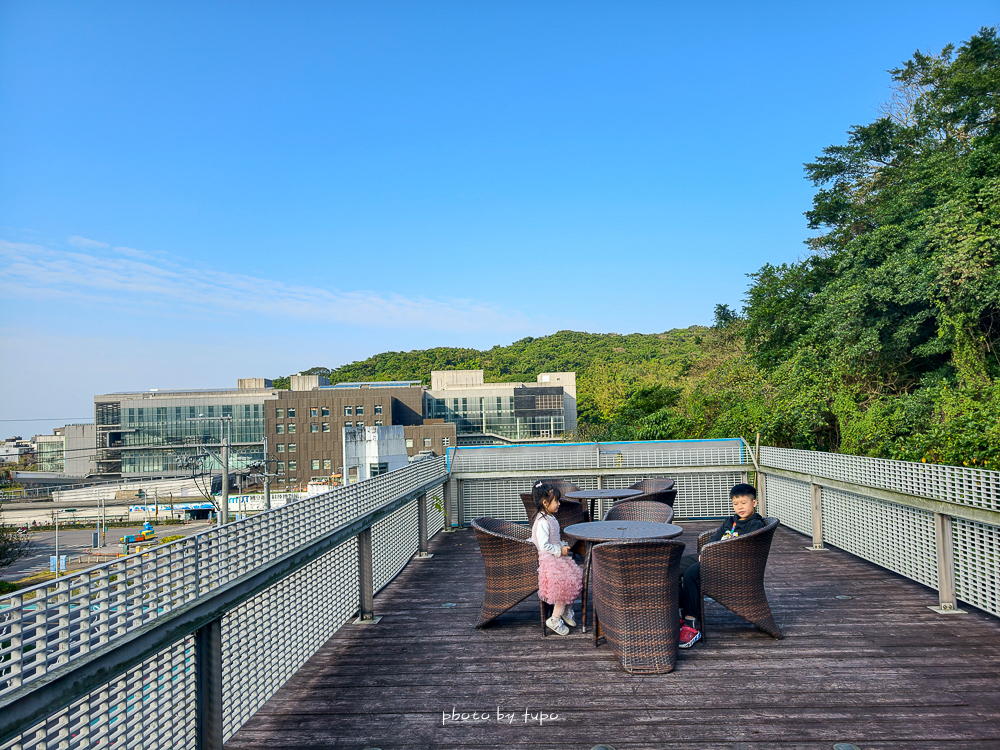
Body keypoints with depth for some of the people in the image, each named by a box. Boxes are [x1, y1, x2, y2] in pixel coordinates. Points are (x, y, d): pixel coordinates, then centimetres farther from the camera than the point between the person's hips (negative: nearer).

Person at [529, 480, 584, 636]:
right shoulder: (542, 522, -22)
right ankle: (554, 620, -2)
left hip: (557, 557, 10)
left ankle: (566, 610, 23)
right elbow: (543, 545, -28)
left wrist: (563, 546, 8)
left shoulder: (551, 518, 11)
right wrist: (560, 550, -17)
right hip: (548, 560, -10)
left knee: (576, 579, 7)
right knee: (565, 584, -16)